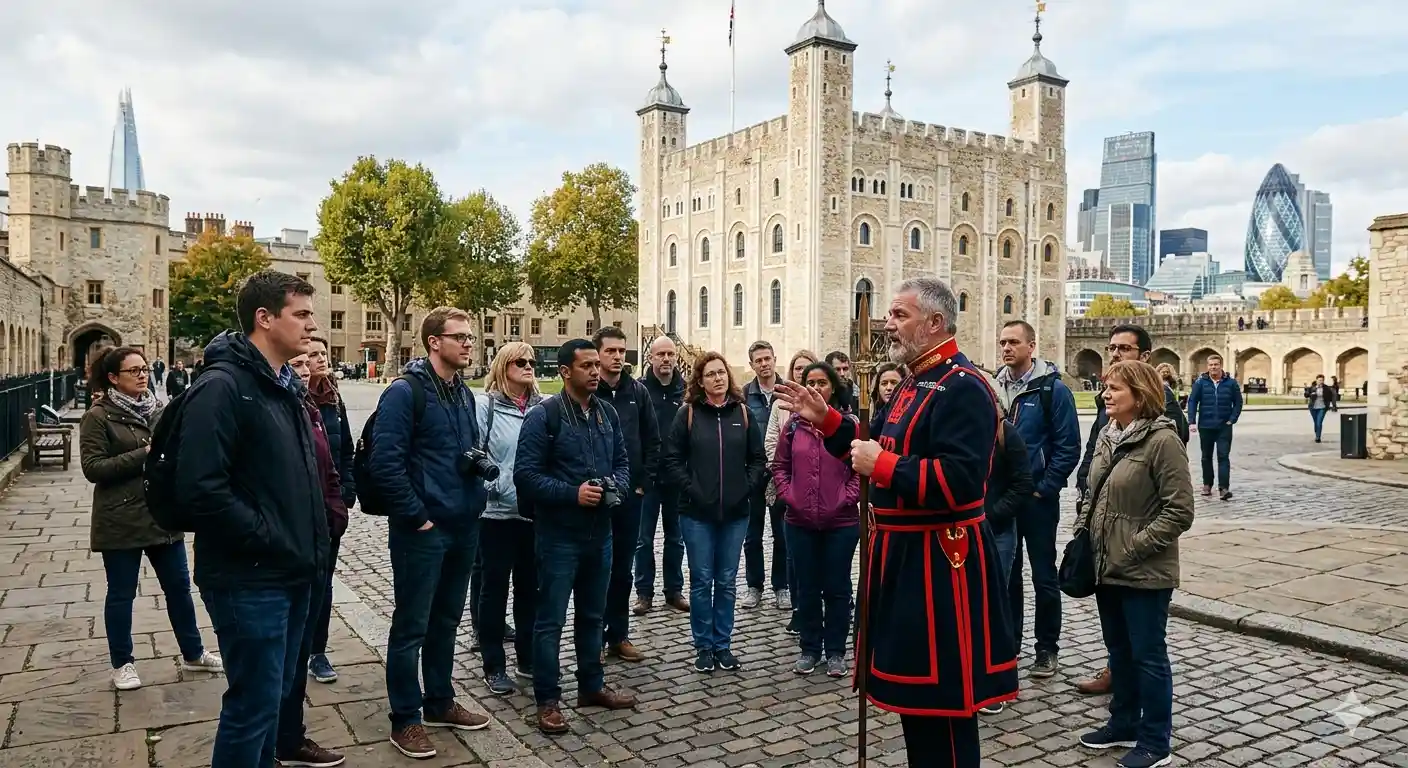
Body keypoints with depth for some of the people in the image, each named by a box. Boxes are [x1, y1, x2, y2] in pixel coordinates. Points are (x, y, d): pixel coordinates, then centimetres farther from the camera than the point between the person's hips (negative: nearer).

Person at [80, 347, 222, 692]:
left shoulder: (158, 410, 7)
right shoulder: (98, 417, -8)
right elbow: (93, 468, -15)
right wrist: (144, 455, -21)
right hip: (121, 521, -5)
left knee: (179, 586, 13)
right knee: (121, 594, 9)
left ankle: (193, 653, 27)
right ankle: (122, 663, 25)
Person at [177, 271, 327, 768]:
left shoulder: (283, 387, 13)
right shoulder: (222, 387, -17)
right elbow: (200, 489, -25)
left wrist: (312, 541, 10)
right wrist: (269, 539, -19)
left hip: (292, 575, 9)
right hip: (250, 581, -9)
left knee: (276, 693, 20)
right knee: (254, 704, 1)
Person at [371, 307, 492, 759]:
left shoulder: (464, 394, 11)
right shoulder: (405, 392, -13)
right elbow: (384, 462, -19)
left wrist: (480, 464, 2)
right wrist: (417, 517, -17)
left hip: (464, 526, 8)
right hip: (423, 530, -8)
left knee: (446, 621, 18)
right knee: (412, 627, 4)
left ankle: (440, 704, 32)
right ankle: (406, 720, 16)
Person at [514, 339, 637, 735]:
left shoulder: (607, 412, 7)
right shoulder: (543, 415, -14)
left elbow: (622, 460, 15)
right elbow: (526, 475, -17)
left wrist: (618, 486, -6)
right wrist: (573, 494, -23)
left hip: (599, 532, 7)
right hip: (558, 535, -6)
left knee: (593, 615, 19)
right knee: (550, 620, 4)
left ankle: (592, 686, 34)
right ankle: (548, 700, 16)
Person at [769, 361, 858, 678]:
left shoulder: (849, 424, -6)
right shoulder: (794, 424, 2)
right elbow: (779, 465, 8)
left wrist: (848, 498, -13)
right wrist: (787, 495, -4)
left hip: (841, 522, -2)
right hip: (800, 522, 3)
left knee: (836, 588, 9)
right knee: (807, 588, 13)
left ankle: (835, 651, 22)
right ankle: (810, 649, 26)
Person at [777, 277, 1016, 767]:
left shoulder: (963, 389, -17)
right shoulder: (915, 384, 15)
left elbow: (959, 480, -28)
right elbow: (887, 453, 20)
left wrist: (882, 465, -22)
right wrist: (826, 420, 12)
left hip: (937, 560, -10)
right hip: (903, 551, 10)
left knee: (942, 697, 1)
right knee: (914, 684, 19)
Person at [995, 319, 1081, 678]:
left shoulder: (1053, 389, -9)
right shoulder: (994, 387, 5)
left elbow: (1069, 447, -11)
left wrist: (1043, 488, -13)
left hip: (1037, 499, -4)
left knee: (1044, 576, 7)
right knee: (1005, 573, 13)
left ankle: (1047, 649, 20)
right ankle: (1008, 643, 26)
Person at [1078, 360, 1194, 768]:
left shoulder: (1163, 440, -17)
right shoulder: (1107, 435, 7)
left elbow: (1180, 512, -18)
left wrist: (1135, 548, -19)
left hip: (1145, 573, -8)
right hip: (1107, 566, 8)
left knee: (1148, 656, 5)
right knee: (1118, 651, 19)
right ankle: (1124, 724, 36)